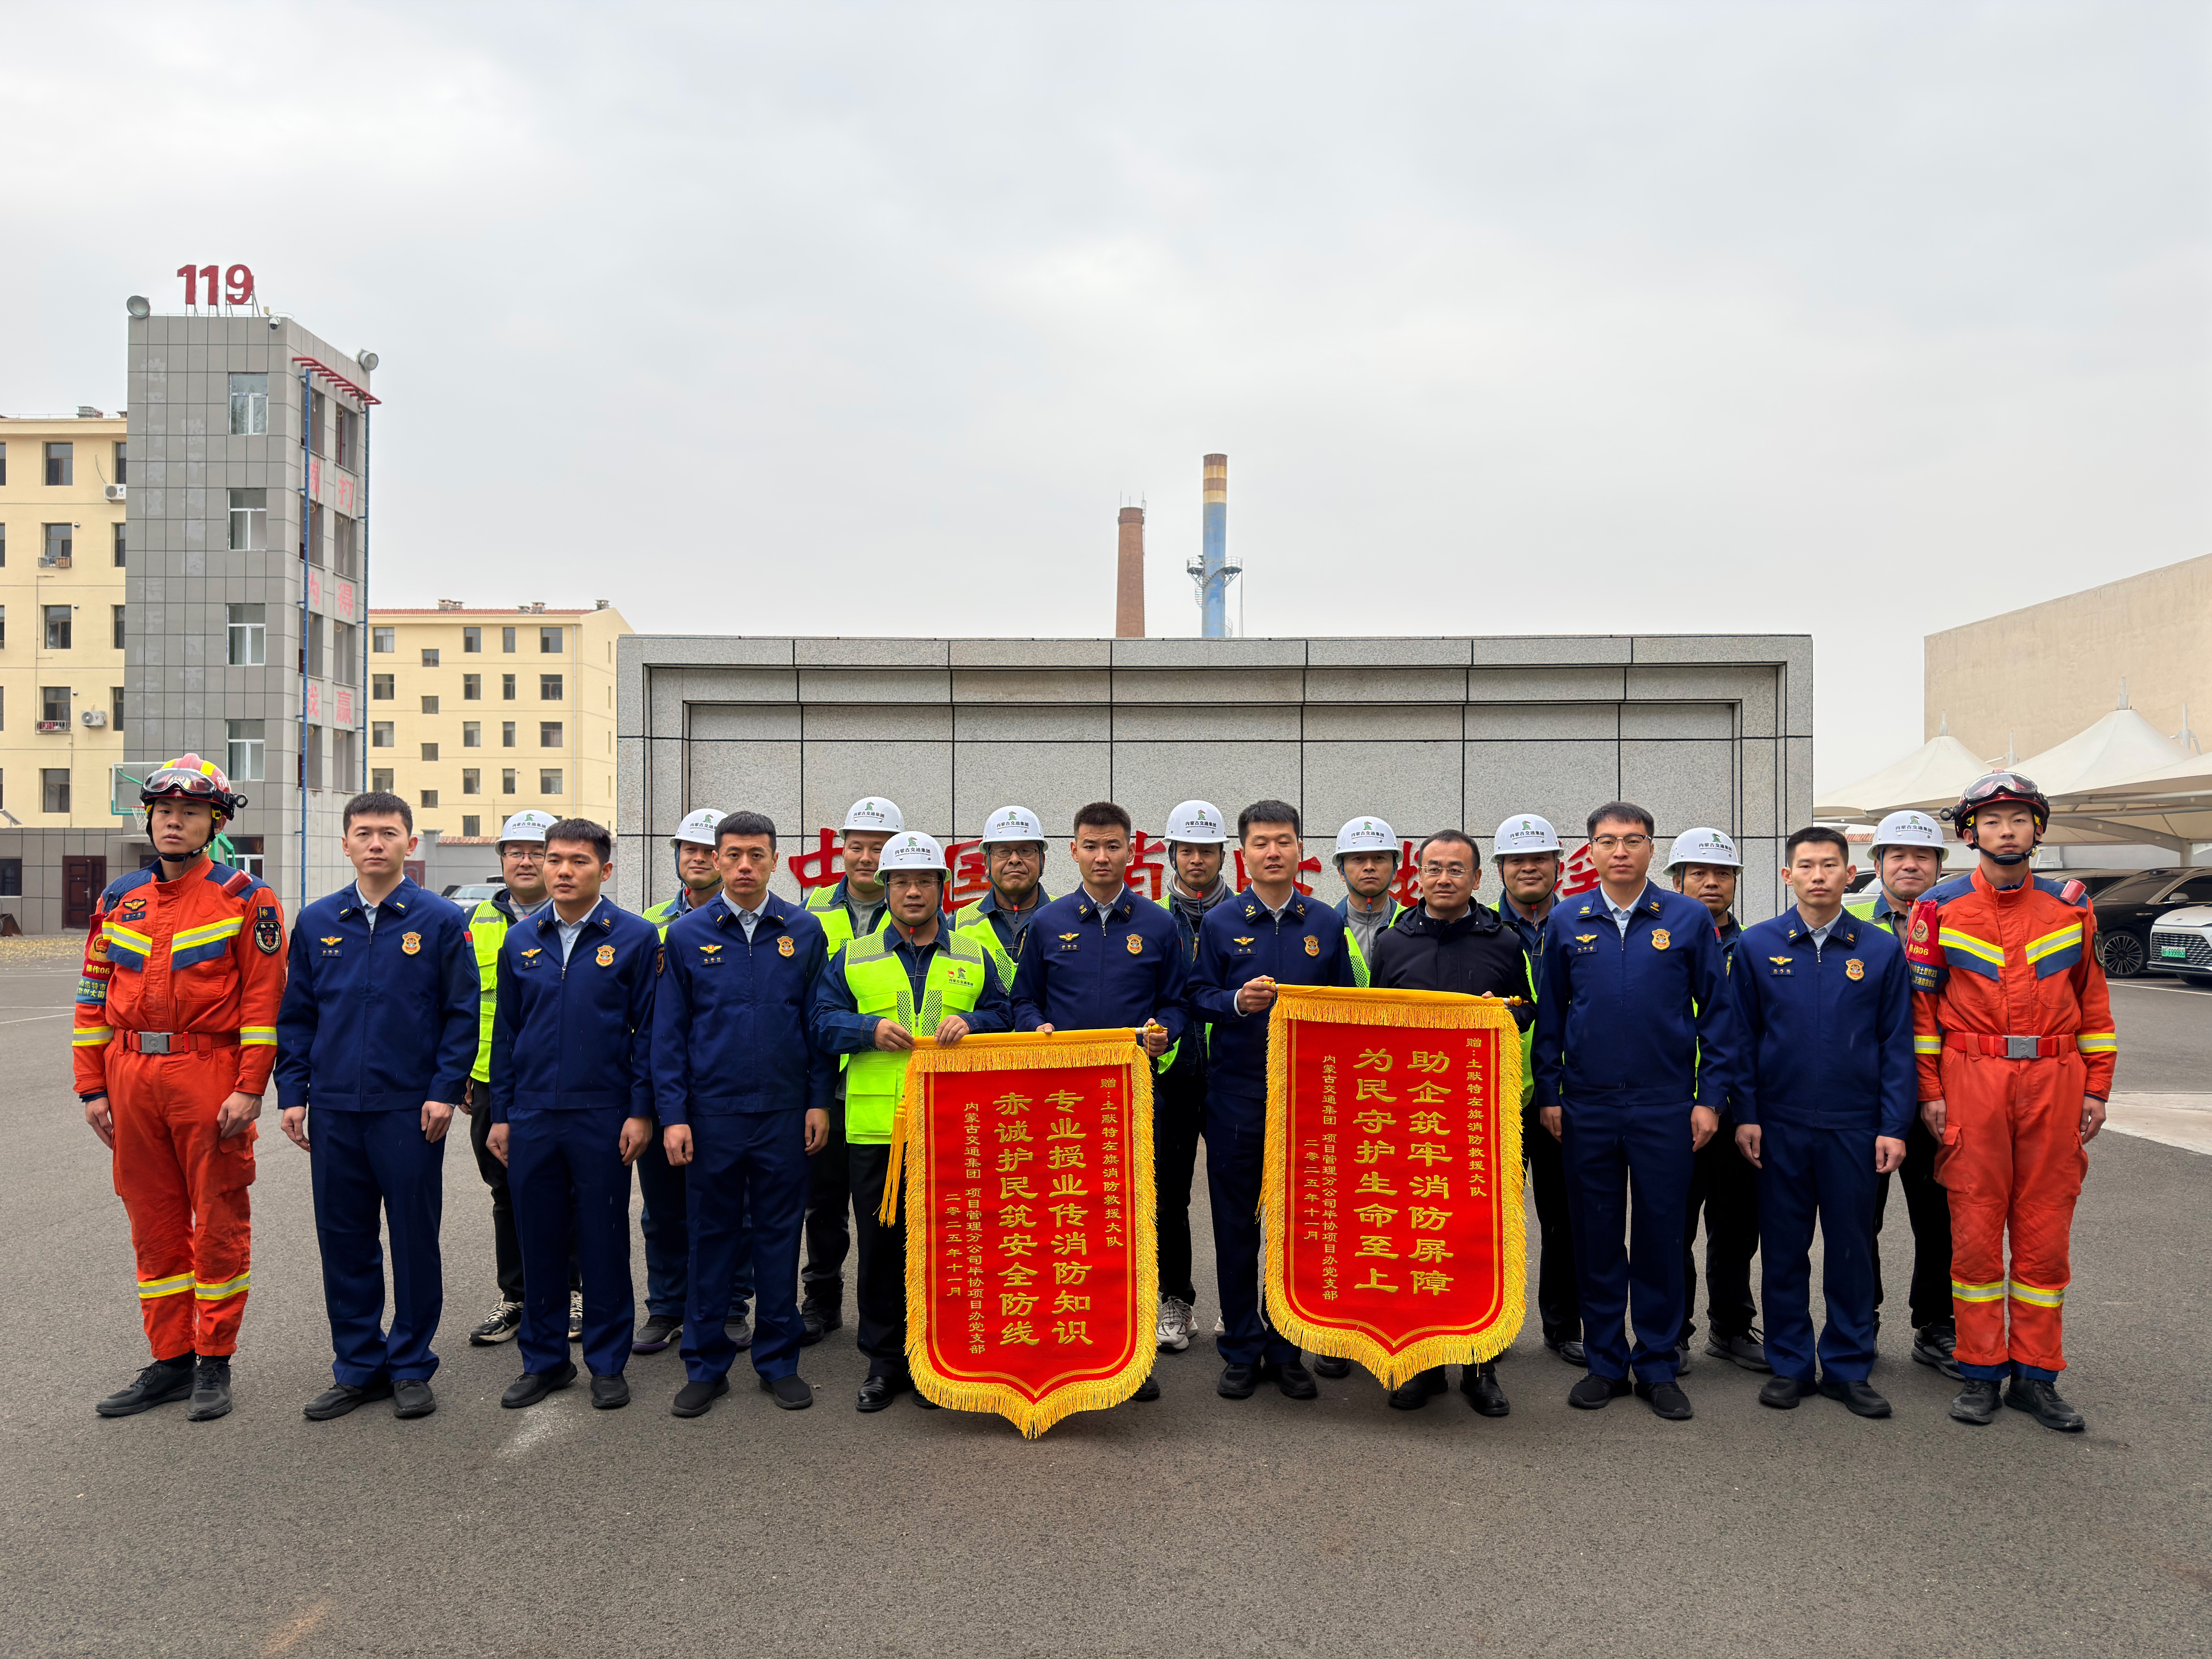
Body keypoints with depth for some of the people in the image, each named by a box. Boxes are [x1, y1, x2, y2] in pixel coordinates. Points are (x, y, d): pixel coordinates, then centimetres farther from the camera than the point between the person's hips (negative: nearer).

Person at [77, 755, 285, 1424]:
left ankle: (214, 1362, 16)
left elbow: (264, 999, -9)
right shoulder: (119, 899, 10)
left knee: (220, 1219, 4)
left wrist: (249, 1089, -14)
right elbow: (94, 998, 12)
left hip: (210, 1076, -5)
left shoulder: (246, 898, -4)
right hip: (132, 1076, 5)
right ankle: (171, 1360, 24)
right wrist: (93, 1088, 7)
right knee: (153, 1220, 12)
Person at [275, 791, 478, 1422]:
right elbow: (296, 1015, 11)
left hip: (410, 1109, -3)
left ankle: (411, 1368, 18)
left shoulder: (441, 921, -2)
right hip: (334, 1110, 3)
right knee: (343, 1240, 10)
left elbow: (462, 1013, -2)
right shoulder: (317, 922, 8)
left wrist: (445, 1091, -9)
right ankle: (359, 1366, 24)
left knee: (415, 1238, 5)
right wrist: (292, 1095, 4)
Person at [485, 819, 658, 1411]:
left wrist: (641, 1111, -8)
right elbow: (506, 1032, 12)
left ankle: (608, 1363, 18)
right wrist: (501, 1114, 8)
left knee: (604, 1241, 5)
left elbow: (648, 1030, -3)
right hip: (532, 1117, 3)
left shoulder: (636, 937, -3)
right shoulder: (521, 941, 8)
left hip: (603, 1117, -3)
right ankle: (544, 1359, 25)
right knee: (538, 1241, 10)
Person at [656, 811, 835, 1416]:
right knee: (712, 1237, 8)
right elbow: (668, 1031, 2)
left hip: (784, 1114, 0)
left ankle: (779, 1361, 21)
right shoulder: (687, 934, 1)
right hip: (712, 1113, 0)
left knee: (779, 1236, 8)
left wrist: (820, 1101, 0)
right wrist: (673, 1114, -4)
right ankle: (706, 1364, 21)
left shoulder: (804, 931, 2)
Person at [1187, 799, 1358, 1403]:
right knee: (1236, 1225, 5)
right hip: (1236, 1093, -1)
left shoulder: (1326, 924, 8)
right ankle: (1241, 1350, 17)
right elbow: (1198, 998, 2)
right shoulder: (1220, 923, 4)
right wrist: (1237, 1002, -16)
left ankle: (1287, 1349, 20)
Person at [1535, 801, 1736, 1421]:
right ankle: (1605, 1363, 21)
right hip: (1586, 1108, 1)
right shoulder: (1566, 923, 5)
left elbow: (1718, 1013, 3)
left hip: (1665, 1108, -1)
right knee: (1596, 1237, 8)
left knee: (1661, 1236, 6)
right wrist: (1548, 1094, 4)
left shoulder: (1689, 919, 1)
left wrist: (1710, 1096, -2)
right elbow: (1549, 1016, 9)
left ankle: (1658, 1366, 20)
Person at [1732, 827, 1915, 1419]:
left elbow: (1897, 1045, 3)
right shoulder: (1758, 945, 1)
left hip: (1854, 1126, 0)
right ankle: (1789, 1365, 20)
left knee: (1851, 1249, 8)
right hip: (1779, 1126, 0)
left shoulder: (1881, 949, 2)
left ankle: (1849, 1368, 22)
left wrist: (1894, 1126, -3)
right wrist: (1745, 1114, -2)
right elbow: (1742, 1036, 3)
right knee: (1784, 1249, 8)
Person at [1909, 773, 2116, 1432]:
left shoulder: (2071, 907, 8)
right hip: (1972, 1081, -2)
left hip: (2054, 1081, 2)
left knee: (2045, 1231, 7)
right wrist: (1930, 1092, -4)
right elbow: (1921, 1004, 1)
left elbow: (2093, 1001, 11)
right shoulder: (1941, 908, 1)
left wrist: (2096, 1089, 6)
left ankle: (2036, 1376, 18)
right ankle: (1982, 1372, 14)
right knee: (1976, 1230, 3)